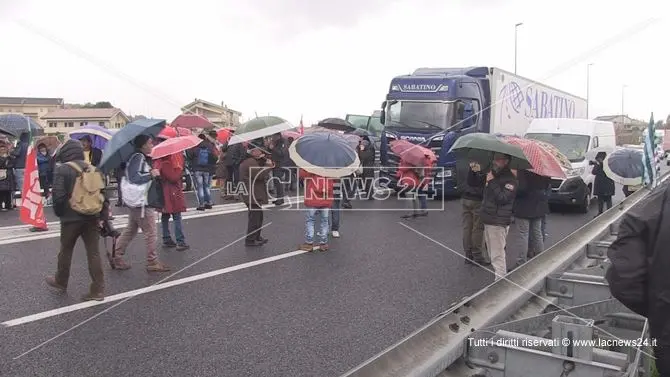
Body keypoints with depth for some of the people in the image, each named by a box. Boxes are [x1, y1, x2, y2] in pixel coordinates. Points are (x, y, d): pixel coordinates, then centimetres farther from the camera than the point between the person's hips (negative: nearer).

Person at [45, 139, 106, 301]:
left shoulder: (62, 169, -8)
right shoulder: (93, 169, 9)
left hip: (71, 217, -4)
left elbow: (58, 196, -13)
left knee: (65, 251, 15)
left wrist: (59, 213, 3)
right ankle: (97, 290, 1)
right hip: (92, 217, 4)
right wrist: (103, 213, 12)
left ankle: (60, 282, 33)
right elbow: (104, 193, 8)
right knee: (94, 253, 3)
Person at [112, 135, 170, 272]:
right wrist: (151, 174, -22)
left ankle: (116, 257, 22)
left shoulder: (142, 157, 13)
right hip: (140, 202, -10)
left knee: (130, 230, 17)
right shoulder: (138, 157, -18)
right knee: (150, 232, -2)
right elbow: (134, 178, -27)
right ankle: (152, 262, 5)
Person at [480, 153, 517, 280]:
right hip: (488, 220, 9)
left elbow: (503, 198, -23)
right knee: (492, 252, 17)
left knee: (497, 255, -9)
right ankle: (499, 277, 27)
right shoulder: (493, 173, 15)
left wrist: (492, 182, -20)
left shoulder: (510, 179, -12)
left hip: (498, 223, -9)